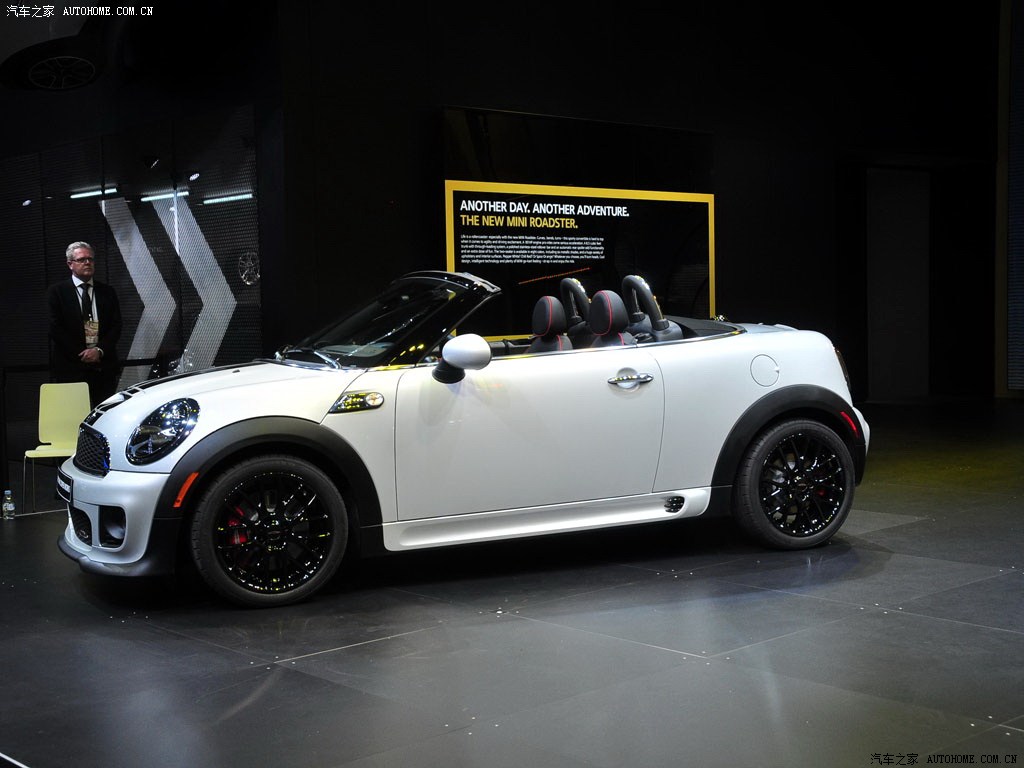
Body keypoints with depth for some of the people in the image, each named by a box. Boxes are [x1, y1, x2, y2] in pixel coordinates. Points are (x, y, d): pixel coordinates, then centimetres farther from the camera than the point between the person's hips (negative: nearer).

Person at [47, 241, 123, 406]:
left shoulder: (107, 292, 14)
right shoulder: (56, 291, 5)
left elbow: (116, 326, 9)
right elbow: (55, 328, -1)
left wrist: (100, 350, -7)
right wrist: (80, 354, -8)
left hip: (104, 366, 3)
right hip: (71, 368, -3)